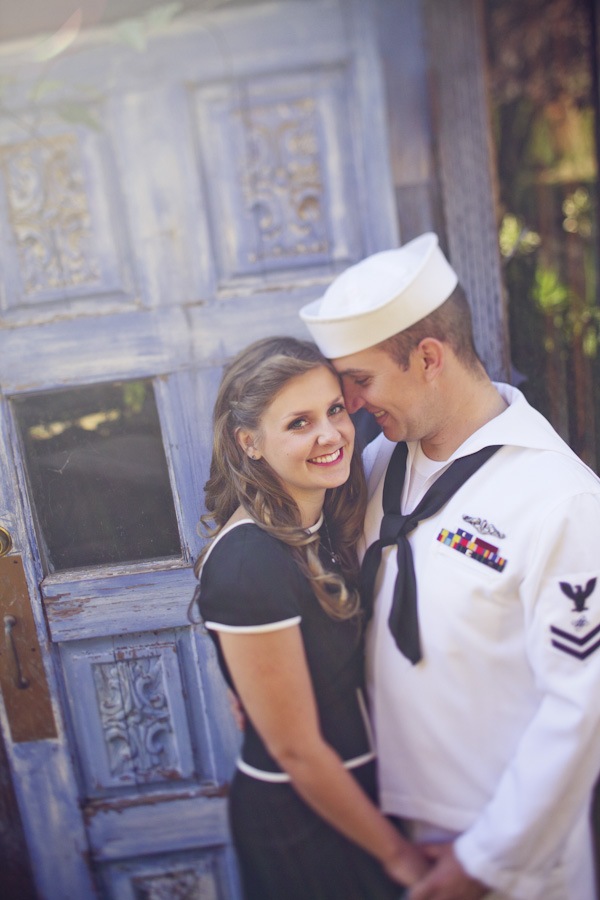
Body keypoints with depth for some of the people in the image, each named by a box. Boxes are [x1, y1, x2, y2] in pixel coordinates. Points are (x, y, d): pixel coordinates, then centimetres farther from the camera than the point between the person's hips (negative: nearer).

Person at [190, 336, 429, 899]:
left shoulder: (325, 523, -5)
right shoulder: (250, 563, -30)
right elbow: (297, 751, -22)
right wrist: (397, 854, -9)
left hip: (362, 786, 7)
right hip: (298, 820, -7)